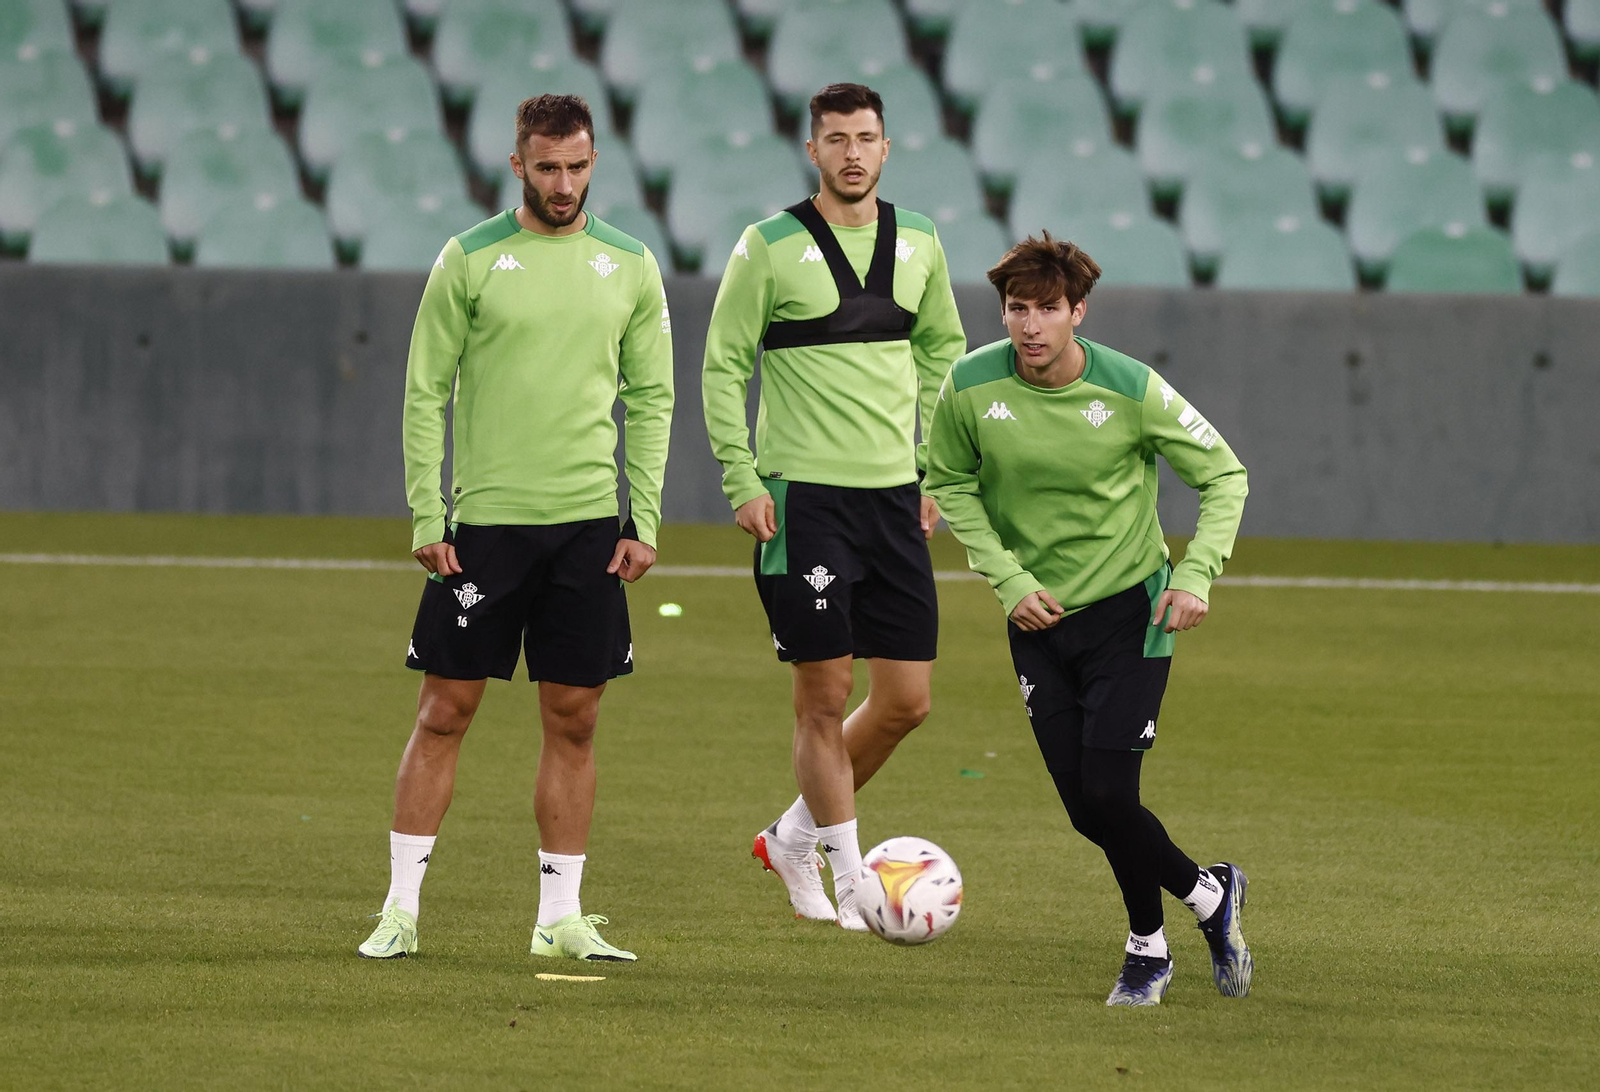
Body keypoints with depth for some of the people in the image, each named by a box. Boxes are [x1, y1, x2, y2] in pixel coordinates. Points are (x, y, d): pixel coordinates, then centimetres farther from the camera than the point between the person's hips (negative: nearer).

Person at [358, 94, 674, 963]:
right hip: (485, 522, -3)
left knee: (574, 721, 4)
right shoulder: (470, 261, -2)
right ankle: (400, 908, 4)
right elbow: (426, 393, -1)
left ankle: (560, 916, 10)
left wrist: (644, 521, 2)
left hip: (590, 524, 3)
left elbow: (651, 398, 10)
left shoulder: (629, 266, 7)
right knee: (445, 712, -1)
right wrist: (426, 517, -7)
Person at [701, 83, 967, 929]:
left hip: (895, 497, 5)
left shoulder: (917, 243, 9)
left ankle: (795, 838, 23)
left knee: (906, 701, 3)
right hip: (804, 496, -5)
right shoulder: (769, 248, -5)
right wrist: (742, 482, -9)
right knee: (825, 698, -4)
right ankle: (848, 882, 7)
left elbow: (942, 349, 20)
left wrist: (936, 469, 13)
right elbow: (724, 367, -2)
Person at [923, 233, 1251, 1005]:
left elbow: (1223, 476, -3)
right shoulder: (970, 387, -11)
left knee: (1106, 793, -13)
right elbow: (950, 485, 6)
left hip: (1129, 608, -3)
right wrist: (1008, 578, -6)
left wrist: (1195, 574, -15)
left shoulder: (1132, 390, -15)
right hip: (1037, 616, 3)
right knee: (1085, 807, -1)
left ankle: (1148, 942, 14)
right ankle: (1207, 895, 25)